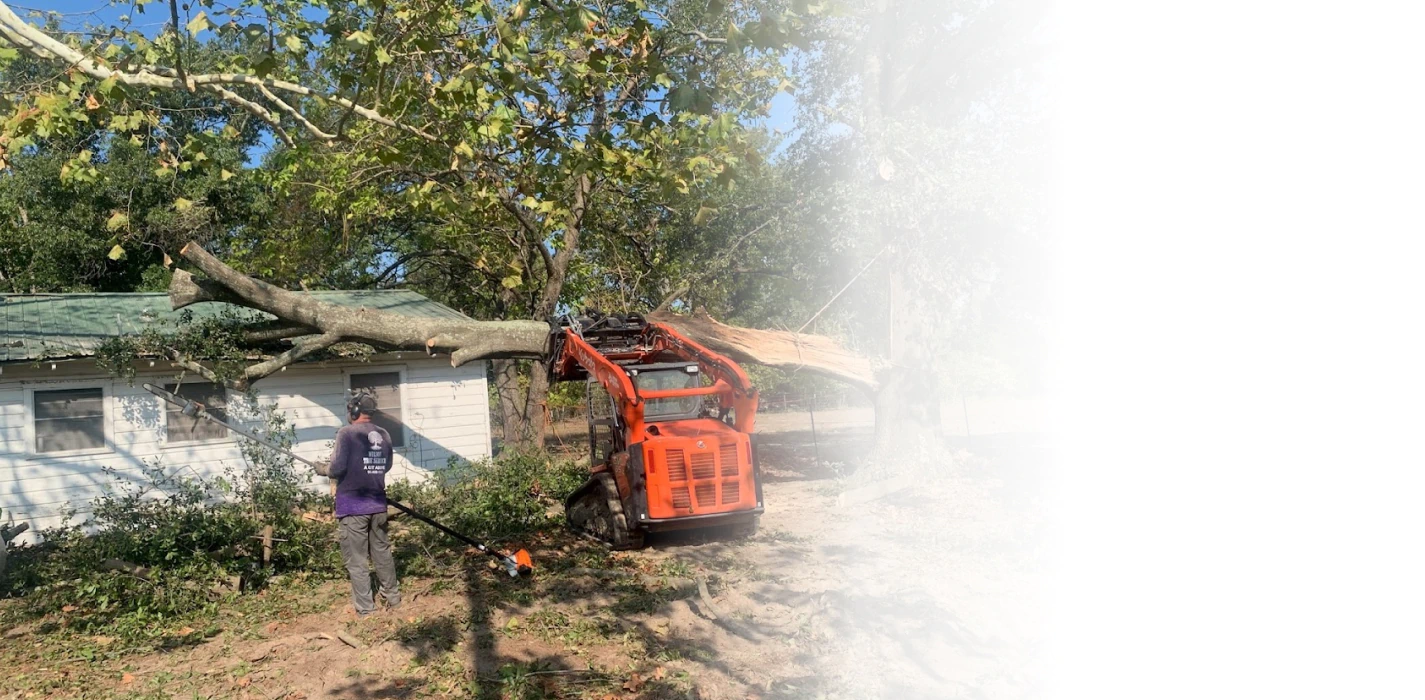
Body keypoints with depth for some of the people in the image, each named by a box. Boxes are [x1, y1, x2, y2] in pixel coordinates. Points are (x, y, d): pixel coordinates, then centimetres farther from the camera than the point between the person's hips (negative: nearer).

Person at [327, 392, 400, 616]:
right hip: (378, 504, 6)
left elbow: (337, 467, -18)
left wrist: (328, 470, 3)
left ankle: (365, 608, 8)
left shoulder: (347, 433, -13)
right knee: (382, 553, 18)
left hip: (352, 506, -6)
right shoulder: (384, 435, 6)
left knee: (356, 560, 4)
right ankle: (393, 597, 26)